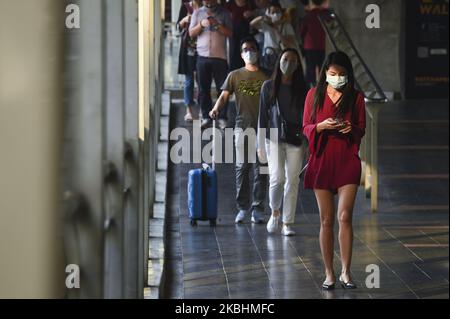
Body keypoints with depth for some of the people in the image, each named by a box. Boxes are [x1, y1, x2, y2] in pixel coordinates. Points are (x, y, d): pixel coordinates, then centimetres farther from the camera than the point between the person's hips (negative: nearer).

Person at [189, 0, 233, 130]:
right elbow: (191, 33, 5)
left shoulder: (224, 14, 4)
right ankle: (206, 117, 11)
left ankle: (222, 118, 2)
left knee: (222, 89, -2)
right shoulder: (197, 13, 9)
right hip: (203, 56, 2)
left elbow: (230, 33, -3)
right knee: (203, 89, 4)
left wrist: (217, 24, -17)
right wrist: (201, 24, -13)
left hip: (220, 56, -2)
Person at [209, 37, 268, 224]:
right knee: (242, 167, -3)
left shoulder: (265, 77, 11)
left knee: (260, 168, -2)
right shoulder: (235, 76, 11)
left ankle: (258, 208, 3)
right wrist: (216, 109, -18)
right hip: (242, 125, 0)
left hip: (262, 126, 0)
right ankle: (242, 208, 4)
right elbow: (224, 96, 2)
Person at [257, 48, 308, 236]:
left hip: (295, 140, 1)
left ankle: (287, 223, 8)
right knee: (277, 177, -14)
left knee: (292, 181, 0)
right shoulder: (269, 87, 4)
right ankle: (275, 211, 13)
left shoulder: (301, 89, 6)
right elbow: (263, 116, 5)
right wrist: (261, 145, 3)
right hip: (274, 138, -1)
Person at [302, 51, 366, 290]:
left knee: (345, 216, -11)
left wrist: (351, 128, -12)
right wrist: (323, 126, -15)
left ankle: (345, 272, -7)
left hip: (347, 161, 0)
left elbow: (362, 130, 10)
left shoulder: (356, 97, 6)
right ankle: (329, 274, 8)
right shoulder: (315, 94, 6)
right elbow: (306, 127, 5)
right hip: (322, 160, 1)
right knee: (326, 220, 3)